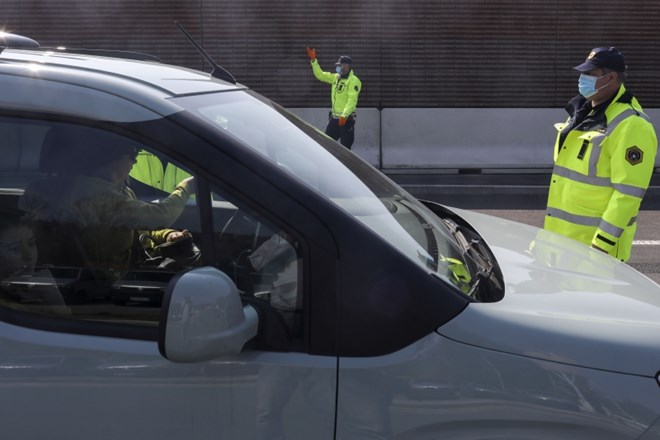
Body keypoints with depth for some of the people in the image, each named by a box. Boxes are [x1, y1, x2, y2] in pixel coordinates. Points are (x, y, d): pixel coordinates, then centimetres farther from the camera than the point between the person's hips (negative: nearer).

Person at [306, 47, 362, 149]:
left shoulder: (353, 81, -13)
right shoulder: (336, 77, 12)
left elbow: (352, 100, -22)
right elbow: (320, 75, 14)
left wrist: (344, 115, -31)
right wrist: (313, 60, 5)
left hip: (346, 119, -8)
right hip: (334, 117, 8)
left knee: (345, 147, -3)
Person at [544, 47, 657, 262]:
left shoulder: (630, 126, -16)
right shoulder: (582, 113, 14)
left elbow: (627, 194, -21)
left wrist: (603, 243, -24)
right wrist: (552, 229, 22)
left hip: (595, 242, -9)